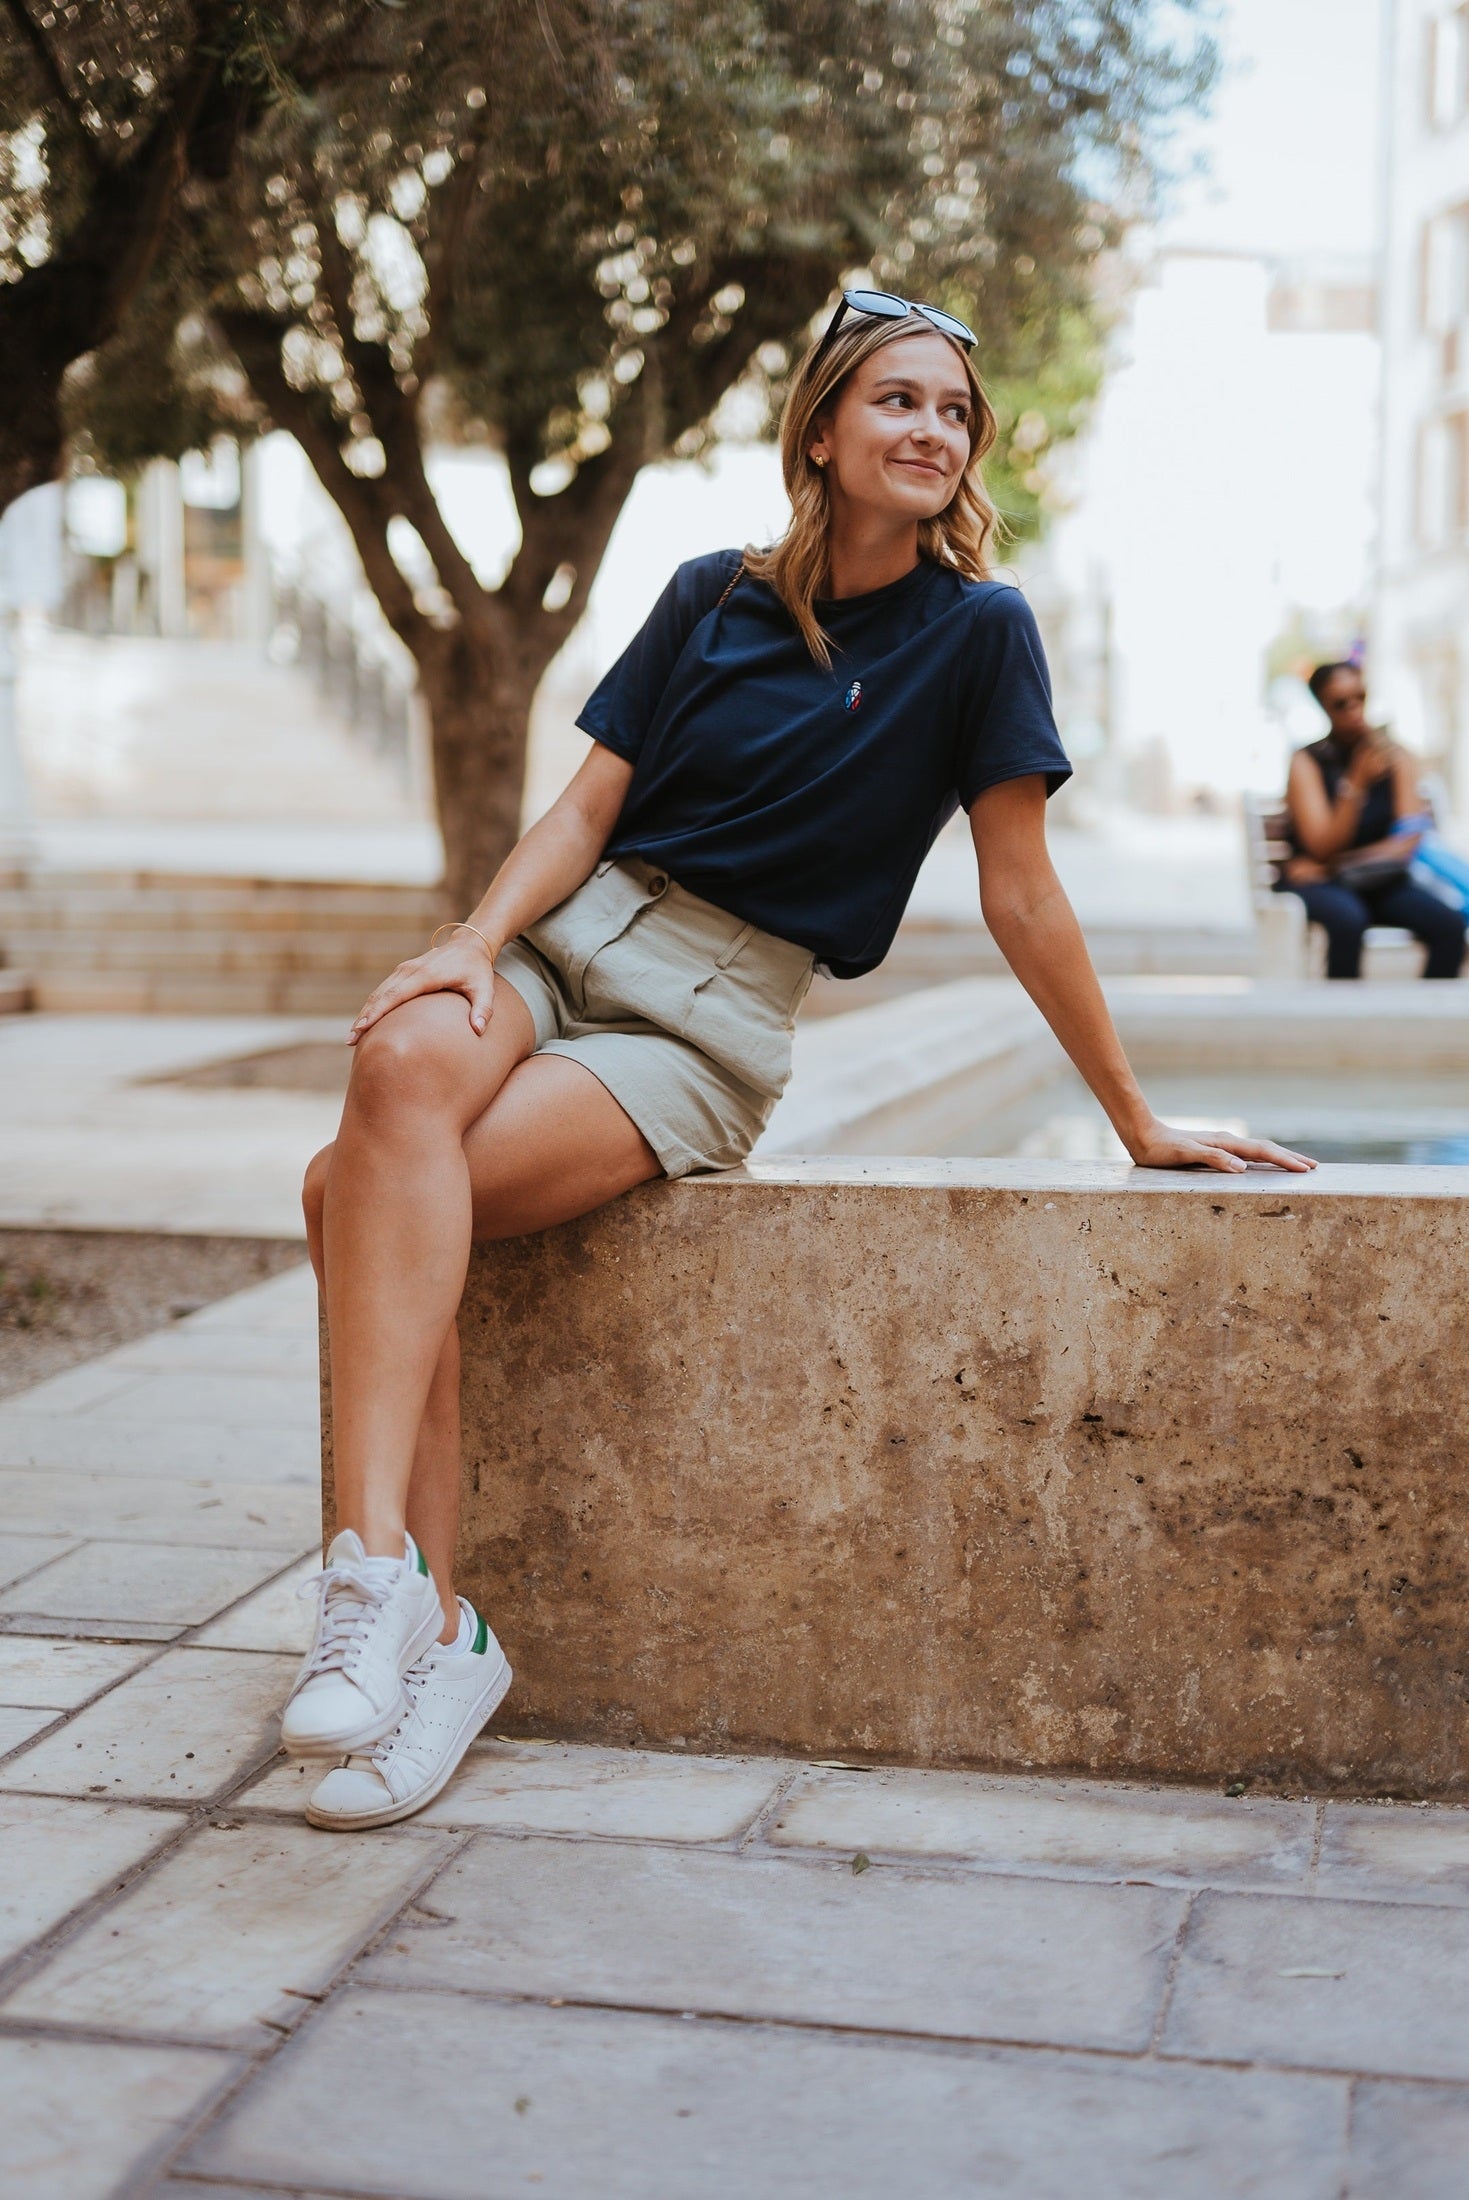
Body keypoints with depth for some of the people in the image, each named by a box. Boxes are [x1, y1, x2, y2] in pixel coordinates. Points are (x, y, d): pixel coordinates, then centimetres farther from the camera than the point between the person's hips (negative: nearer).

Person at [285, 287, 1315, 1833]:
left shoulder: (977, 631, 1)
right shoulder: (712, 600, 11)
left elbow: (1020, 893, 2)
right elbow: (589, 804, 7)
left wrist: (1138, 1124, 3)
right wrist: (480, 938, -12)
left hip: (711, 1022, -3)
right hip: (572, 934, 3)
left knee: (359, 1198, -28)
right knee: (403, 1063, -33)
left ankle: (408, 1607, -25)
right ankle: (404, 1596, -35)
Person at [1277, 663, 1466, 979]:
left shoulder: (1395, 757, 3)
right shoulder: (1307, 762, -7)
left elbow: (1407, 843, -5)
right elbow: (1323, 848, -15)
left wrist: (1336, 865, -13)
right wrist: (1357, 783, -25)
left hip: (1376, 880, 4)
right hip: (1315, 882, -4)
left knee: (1450, 924, -23)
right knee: (1348, 919, -38)